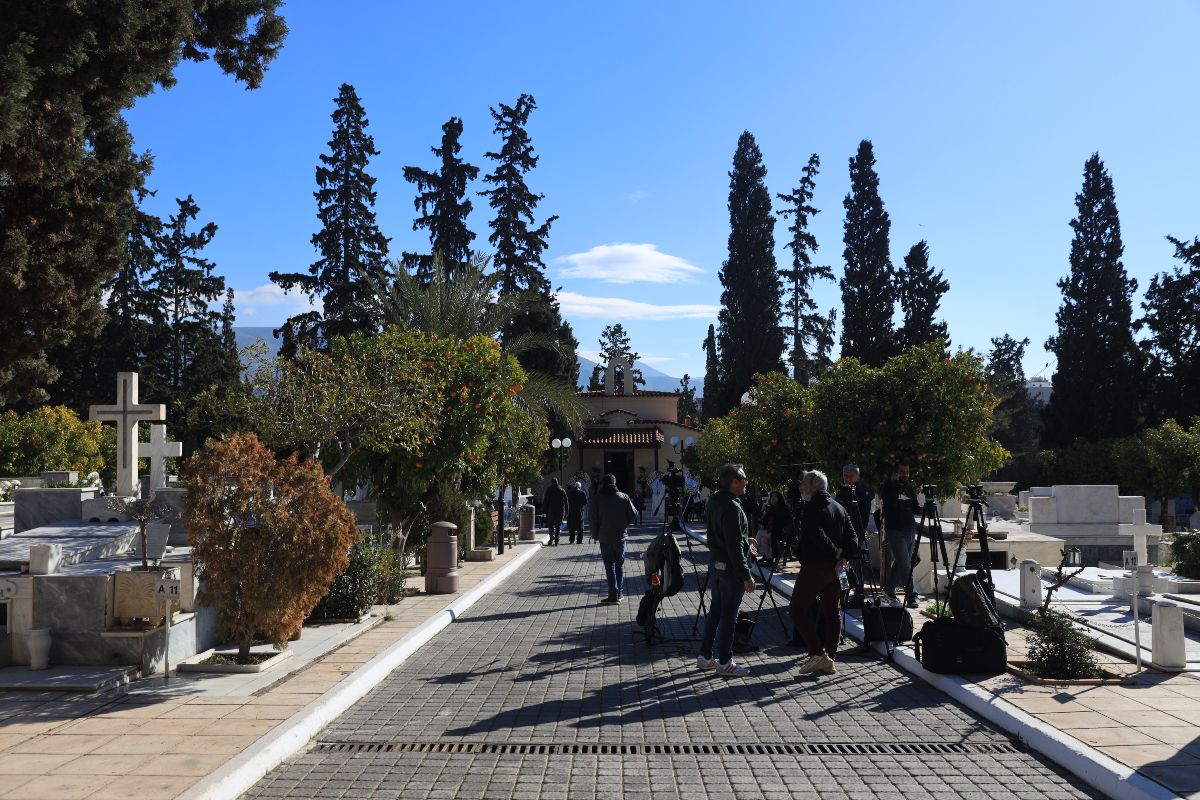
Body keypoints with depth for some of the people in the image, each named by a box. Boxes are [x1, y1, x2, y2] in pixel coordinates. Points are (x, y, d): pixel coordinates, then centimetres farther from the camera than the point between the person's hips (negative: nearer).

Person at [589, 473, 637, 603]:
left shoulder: (597, 498, -4)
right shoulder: (624, 497, 0)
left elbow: (593, 519, -5)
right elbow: (633, 515, -1)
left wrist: (595, 534, 8)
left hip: (605, 538, -2)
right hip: (620, 537, 2)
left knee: (609, 566, 1)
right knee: (620, 565, 14)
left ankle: (614, 595, -3)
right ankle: (620, 594, 17)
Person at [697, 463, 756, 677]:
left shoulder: (715, 501, 8)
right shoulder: (732, 507, -21)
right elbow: (735, 547, -22)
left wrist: (744, 540, 21)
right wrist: (746, 576, -17)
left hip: (716, 565, 9)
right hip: (731, 569, -9)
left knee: (715, 611, 16)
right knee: (728, 615, 0)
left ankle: (705, 656, 24)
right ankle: (724, 662, 8)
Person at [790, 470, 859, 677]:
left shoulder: (812, 507, -10)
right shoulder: (839, 508, 14)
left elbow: (816, 534, -24)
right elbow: (852, 537, 9)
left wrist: (835, 551, -13)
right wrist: (843, 556, 0)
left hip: (814, 566, -8)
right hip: (834, 568, 8)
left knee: (797, 609, -1)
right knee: (832, 612, 11)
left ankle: (817, 654, -9)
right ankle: (829, 660, 13)